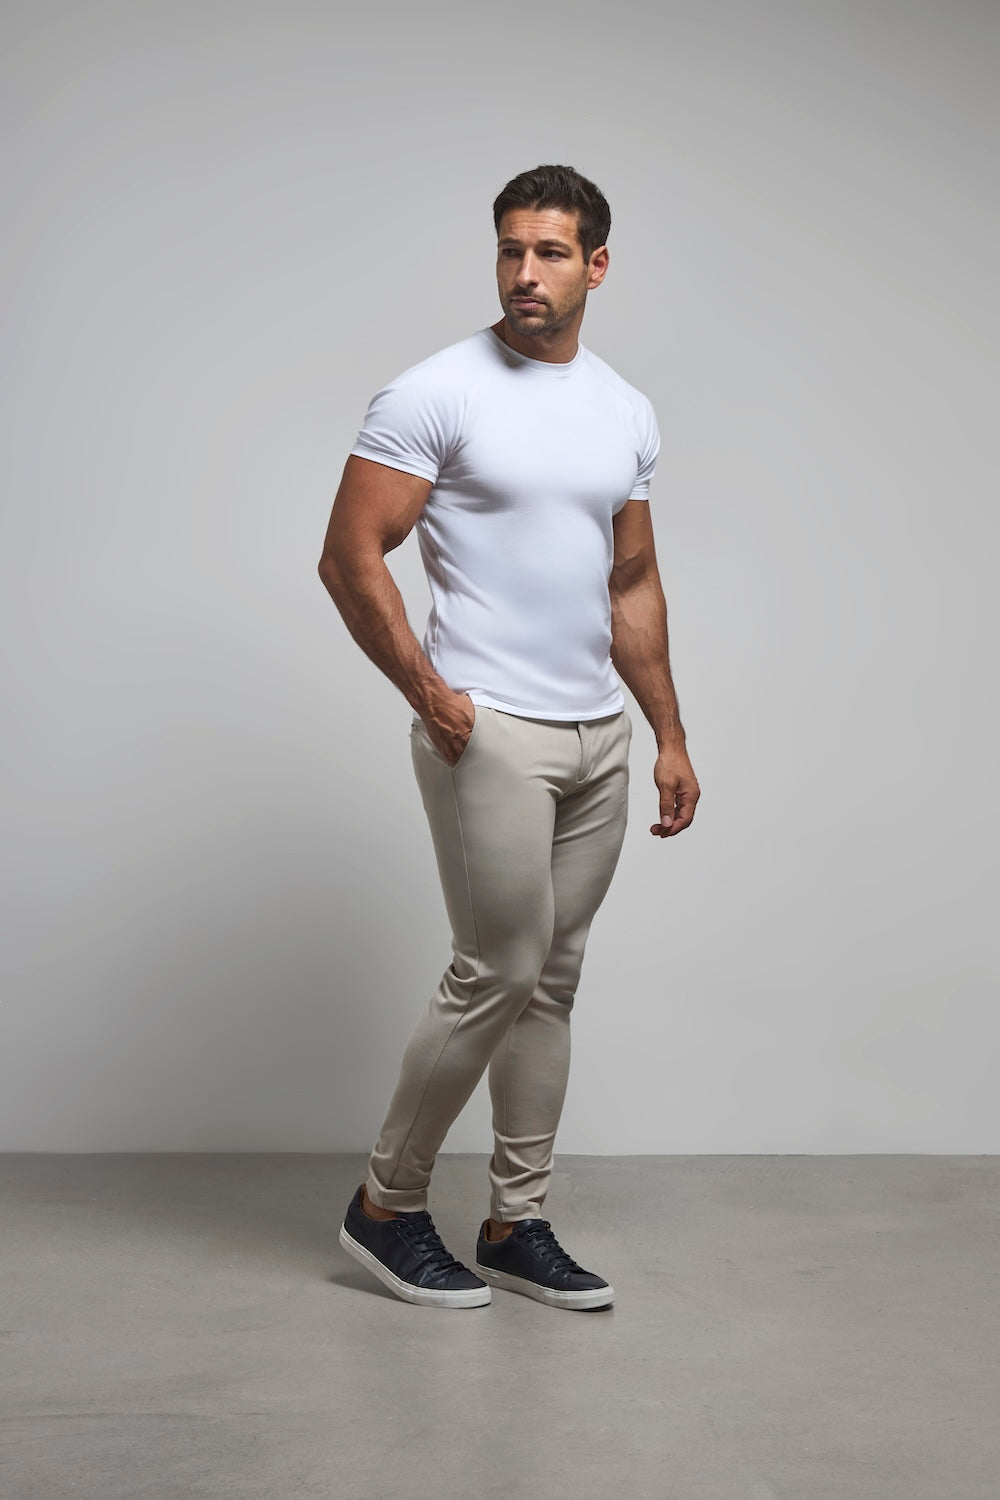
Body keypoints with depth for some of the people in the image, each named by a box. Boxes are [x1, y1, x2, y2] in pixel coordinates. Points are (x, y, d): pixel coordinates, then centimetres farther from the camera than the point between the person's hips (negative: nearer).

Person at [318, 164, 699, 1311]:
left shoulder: (627, 414, 12)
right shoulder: (438, 395, -8)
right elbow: (350, 556, -11)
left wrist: (669, 733, 14)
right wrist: (428, 691, -15)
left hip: (599, 736, 7)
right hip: (491, 732, -7)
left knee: (552, 981, 10)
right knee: (498, 976, -6)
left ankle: (516, 1225, 22)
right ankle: (385, 1207, 13)